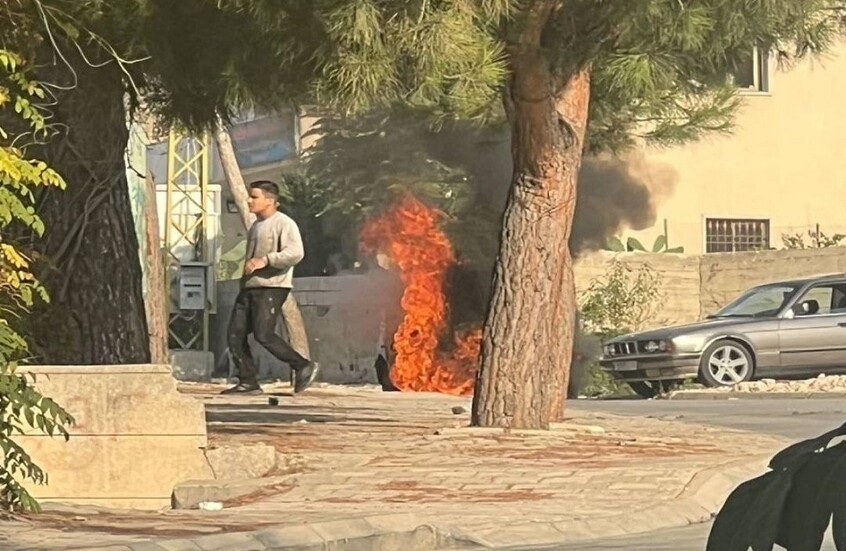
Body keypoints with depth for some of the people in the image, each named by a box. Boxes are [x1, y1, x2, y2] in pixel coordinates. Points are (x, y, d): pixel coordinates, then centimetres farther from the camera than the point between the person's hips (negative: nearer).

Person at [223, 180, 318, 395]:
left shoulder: (283, 224, -7)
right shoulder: (256, 226, 22)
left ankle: (303, 366, -4)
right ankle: (248, 382, 2)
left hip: (271, 287, -9)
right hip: (249, 287, 9)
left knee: (263, 334, -18)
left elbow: (295, 253, -23)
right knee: (236, 333, -2)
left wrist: (265, 260, -25)